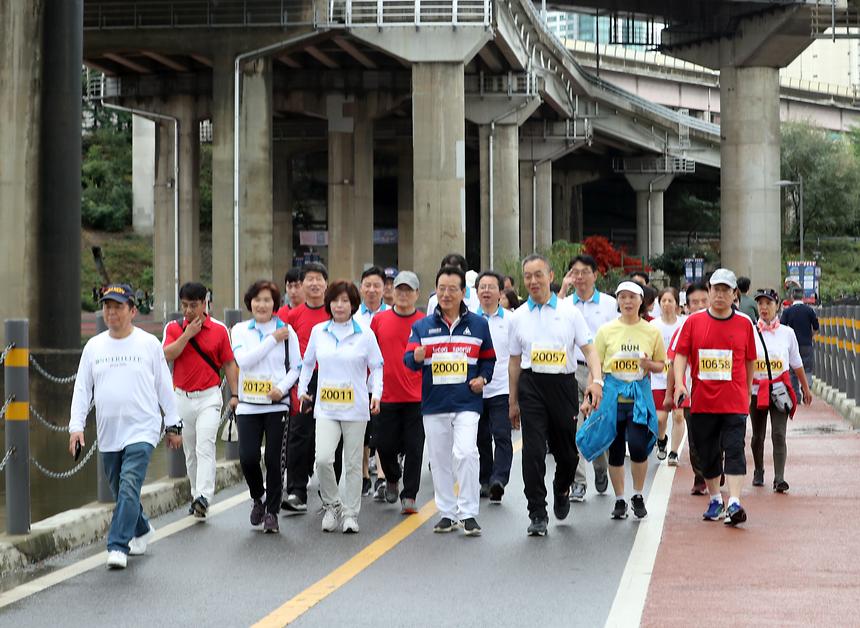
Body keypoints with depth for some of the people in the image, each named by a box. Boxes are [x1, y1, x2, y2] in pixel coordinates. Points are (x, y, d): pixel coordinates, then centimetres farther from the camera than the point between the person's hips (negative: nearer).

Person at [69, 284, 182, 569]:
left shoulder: (149, 343, 1)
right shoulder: (93, 347, 8)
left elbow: (164, 386, 5)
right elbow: (82, 389, 9)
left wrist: (173, 425, 6)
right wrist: (76, 426, -1)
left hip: (141, 431, -4)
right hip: (108, 434, 4)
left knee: (130, 487, -18)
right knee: (121, 491, 14)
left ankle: (118, 546, -19)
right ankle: (142, 530, 37)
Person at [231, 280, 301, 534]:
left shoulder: (286, 330, 4)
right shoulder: (240, 330, 6)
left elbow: (296, 367, 5)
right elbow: (244, 360, -11)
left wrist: (282, 388, -12)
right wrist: (272, 339, -11)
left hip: (277, 405, -1)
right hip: (248, 406, 1)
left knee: (274, 460, -2)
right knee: (248, 457, -9)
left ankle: (272, 511, 12)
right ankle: (257, 498, 19)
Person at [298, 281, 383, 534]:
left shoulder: (365, 334, 1)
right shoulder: (318, 331, 7)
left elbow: (377, 366, 5)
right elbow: (308, 362, 19)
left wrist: (376, 393, -7)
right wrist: (302, 388, 11)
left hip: (355, 408, -1)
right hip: (325, 408, 1)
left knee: (353, 463, 4)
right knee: (323, 458, -15)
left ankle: (350, 514, 15)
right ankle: (331, 505, 7)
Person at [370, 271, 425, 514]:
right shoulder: (379, 320, 6)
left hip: (416, 397, -2)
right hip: (385, 396, 2)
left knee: (414, 447, -2)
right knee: (384, 444, 5)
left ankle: (409, 496, 5)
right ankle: (392, 479, 34)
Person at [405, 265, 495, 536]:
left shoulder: (478, 324, 7)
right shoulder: (422, 326, 7)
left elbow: (488, 358, 15)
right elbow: (409, 359, -2)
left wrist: (483, 378, -4)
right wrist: (417, 356, -25)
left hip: (467, 402, -2)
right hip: (434, 402, 2)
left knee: (465, 453, -18)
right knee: (439, 460, 8)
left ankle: (468, 513, -9)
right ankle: (447, 512, 20)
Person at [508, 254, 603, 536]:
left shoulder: (569, 311, 3)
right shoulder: (518, 316, 7)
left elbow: (588, 349, 0)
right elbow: (515, 360, 13)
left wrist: (596, 379, -17)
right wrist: (513, 401, 13)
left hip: (563, 384, 0)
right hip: (531, 385, 0)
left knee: (567, 450, 9)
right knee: (533, 451, -8)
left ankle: (562, 491, 40)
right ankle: (537, 515, -3)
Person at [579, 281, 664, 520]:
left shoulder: (652, 332, 4)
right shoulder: (606, 330, 3)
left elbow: (661, 365, 12)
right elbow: (596, 366, 5)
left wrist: (649, 364, -11)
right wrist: (589, 397, 0)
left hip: (639, 395, -1)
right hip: (612, 393, 1)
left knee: (638, 446, -15)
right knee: (615, 449, 6)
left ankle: (638, 495, 7)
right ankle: (620, 500, 20)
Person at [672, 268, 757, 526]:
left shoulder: (744, 324, 5)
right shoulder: (693, 322, 3)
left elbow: (749, 361, 13)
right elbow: (680, 355, 2)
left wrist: (747, 393, 17)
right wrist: (679, 383, -12)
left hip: (735, 402, -1)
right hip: (702, 400, 1)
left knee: (734, 451, -12)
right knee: (707, 454, 10)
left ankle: (734, 503, -18)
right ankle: (714, 500, 26)